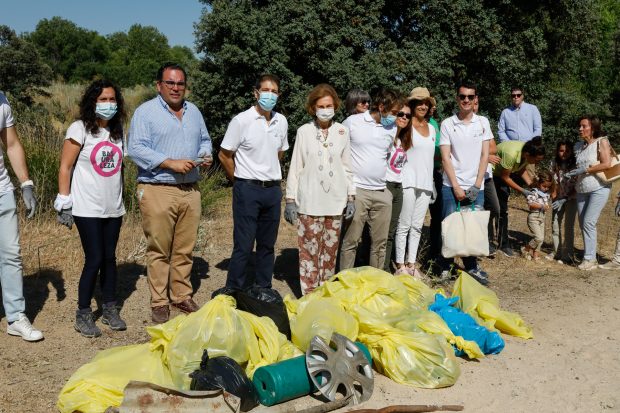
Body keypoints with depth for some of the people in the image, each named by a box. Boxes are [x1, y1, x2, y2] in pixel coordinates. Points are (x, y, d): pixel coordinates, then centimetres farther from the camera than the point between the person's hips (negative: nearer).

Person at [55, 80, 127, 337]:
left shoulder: (117, 131, 10)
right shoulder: (80, 129, -7)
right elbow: (65, 167, -7)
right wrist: (64, 202, -11)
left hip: (113, 208, 5)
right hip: (87, 208, -5)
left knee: (109, 258, 10)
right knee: (94, 260, -6)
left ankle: (110, 310, 22)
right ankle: (83, 315, 9)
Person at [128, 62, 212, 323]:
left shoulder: (193, 111, 17)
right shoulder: (145, 112, -2)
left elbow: (205, 139, 25)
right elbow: (136, 149, -11)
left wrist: (205, 155, 2)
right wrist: (171, 163, -18)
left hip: (190, 190, 5)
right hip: (157, 191, -5)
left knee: (185, 249, 10)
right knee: (159, 250, 1)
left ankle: (182, 295, 23)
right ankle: (159, 302, 11)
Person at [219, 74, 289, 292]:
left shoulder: (281, 121, 7)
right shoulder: (241, 120, -9)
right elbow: (224, 155, -3)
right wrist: (240, 180, 4)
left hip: (273, 189, 5)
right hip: (248, 190, -5)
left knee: (267, 245, 12)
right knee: (243, 246, -3)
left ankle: (263, 289, 24)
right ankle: (234, 291, 9)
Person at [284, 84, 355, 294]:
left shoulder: (342, 131, 6)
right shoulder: (304, 131, -1)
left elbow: (347, 167, 11)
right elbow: (295, 168, 1)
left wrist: (351, 198, 6)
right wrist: (290, 200, -2)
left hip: (335, 201, 3)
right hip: (309, 202, -2)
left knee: (330, 251, 9)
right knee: (309, 251, -1)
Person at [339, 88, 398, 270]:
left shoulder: (392, 129, 10)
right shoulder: (352, 122, -2)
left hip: (382, 193, 4)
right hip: (356, 191, -4)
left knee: (380, 243, 10)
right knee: (350, 241, -1)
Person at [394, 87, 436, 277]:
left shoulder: (431, 128, 15)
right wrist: (399, 127, -22)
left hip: (426, 182, 6)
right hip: (409, 181, -6)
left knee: (417, 226, 9)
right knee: (404, 225, -2)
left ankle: (411, 263, 15)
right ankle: (400, 265, 6)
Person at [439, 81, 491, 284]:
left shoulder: (483, 122, 7)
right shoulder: (448, 124, 0)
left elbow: (484, 155, 4)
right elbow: (445, 158, -3)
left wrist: (477, 185, -4)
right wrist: (456, 187, -9)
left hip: (476, 186, 2)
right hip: (452, 186, -2)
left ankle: (471, 267, 15)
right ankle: (446, 267, 14)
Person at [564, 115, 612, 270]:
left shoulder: (602, 142, -4)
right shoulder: (578, 146, 13)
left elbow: (606, 164, -14)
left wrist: (585, 170, -14)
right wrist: (572, 173, 4)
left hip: (599, 188, -6)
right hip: (582, 189, 6)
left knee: (589, 223, -13)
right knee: (583, 224, 5)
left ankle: (590, 259, -6)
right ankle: (589, 256, 14)